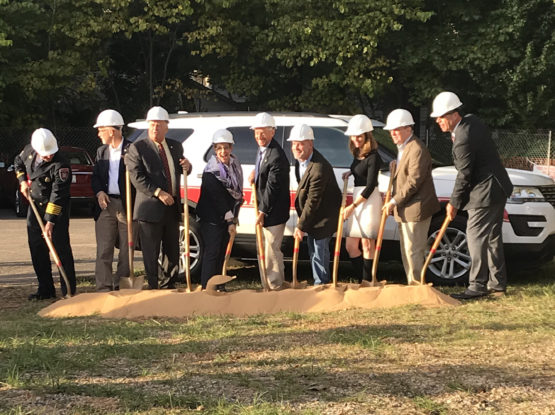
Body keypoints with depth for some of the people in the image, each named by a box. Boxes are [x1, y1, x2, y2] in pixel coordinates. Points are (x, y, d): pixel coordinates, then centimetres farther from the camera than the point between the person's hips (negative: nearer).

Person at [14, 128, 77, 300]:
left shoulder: (61, 165, -24)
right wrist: (22, 181, 6)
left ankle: (69, 291, -1)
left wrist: (50, 221, -29)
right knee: (37, 249, 8)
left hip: (56, 210, -7)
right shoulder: (29, 151, -3)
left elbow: (57, 195, -27)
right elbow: (18, 161, 21)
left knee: (61, 248, -8)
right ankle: (45, 289, 18)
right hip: (35, 207, 7)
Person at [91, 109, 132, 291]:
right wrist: (99, 192, -3)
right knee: (104, 250, 0)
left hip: (127, 206, -4)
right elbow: (95, 177, 16)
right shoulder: (101, 151, 13)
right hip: (106, 204, 4)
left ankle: (121, 287, 14)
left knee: (126, 250, 5)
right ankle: (104, 288, 3)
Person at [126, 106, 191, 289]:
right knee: (150, 254, -1)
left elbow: (180, 170, 24)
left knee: (172, 251, 13)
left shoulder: (175, 146, 12)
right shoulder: (137, 148, -5)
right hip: (150, 208, -6)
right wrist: (158, 192, -22)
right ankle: (152, 288, 7)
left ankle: (168, 286, 25)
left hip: (172, 207, 6)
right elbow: (137, 177, -14)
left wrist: (187, 167, -1)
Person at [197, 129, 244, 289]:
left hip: (228, 217, 7)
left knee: (222, 251, 11)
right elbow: (217, 198, -18)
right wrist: (230, 221, -17)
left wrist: (233, 218, 11)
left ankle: (218, 285, 20)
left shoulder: (235, 165, 5)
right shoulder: (211, 172, -18)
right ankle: (207, 287, 1)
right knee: (212, 252, -5)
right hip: (212, 218, -7)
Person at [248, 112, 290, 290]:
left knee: (271, 250, -4)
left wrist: (262, 212, -18)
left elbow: (272, 187, -22)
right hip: (263, 209, 10)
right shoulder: (262, 149, 8)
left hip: (273, 212, -10)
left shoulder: (277, 157, -23)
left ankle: (275, 286, 7)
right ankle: (267, 285, 28)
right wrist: (255, 172, 7)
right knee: (263, 249, 17)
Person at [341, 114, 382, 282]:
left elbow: (370, 186, -16)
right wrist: (350, 172, 12)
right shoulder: (358, 154, 12)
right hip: (357, 198, 9)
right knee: (350, 246, 9)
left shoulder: (373, 157, -13)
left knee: (367, 244, -3)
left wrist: (352, 206, -16)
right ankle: (362, 281, 16)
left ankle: (367, 282, 4)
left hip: (369, 201, -9)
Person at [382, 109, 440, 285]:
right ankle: (413, 284, 24)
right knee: (407, 251, 16)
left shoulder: (417, 149, -17)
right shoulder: (402, 148, 16)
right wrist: (394, 200, 12)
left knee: (413, 251, -6)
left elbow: (414, 181, -22)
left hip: (416, 209, -11)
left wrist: (395, 201, -17)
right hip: (404, 210, 11)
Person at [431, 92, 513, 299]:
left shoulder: (463, 139, -24)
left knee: (476, 238, -6)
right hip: (497, 189, 10)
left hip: (484, 194, -10)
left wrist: (454, 203, -6)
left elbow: (464, 176, -16)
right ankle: (497, 284, 23)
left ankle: (478, 286, -2)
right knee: (492, 237, 15)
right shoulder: (472, 120, 5)